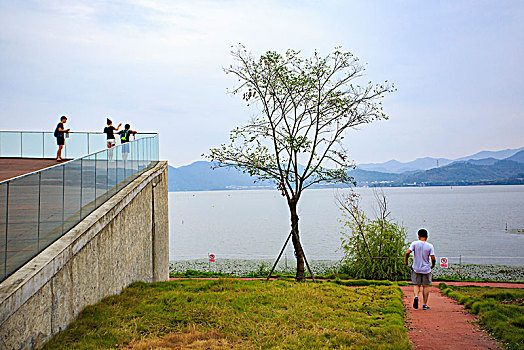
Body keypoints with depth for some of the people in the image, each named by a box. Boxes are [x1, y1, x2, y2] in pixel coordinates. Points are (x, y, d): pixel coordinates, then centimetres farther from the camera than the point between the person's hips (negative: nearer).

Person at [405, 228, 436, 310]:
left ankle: (416, 296, -17)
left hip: (416, 269, 0)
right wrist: (433, 265, 10)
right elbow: (433, 258, -10)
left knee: (416, 285, 11)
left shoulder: (415, 243, -5)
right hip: (426, 269, 0)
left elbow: (407, 253, -16)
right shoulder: (430, 246, -5)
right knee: (425, 286, 11)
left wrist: (406, 262, -2)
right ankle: (425, 304, 13)